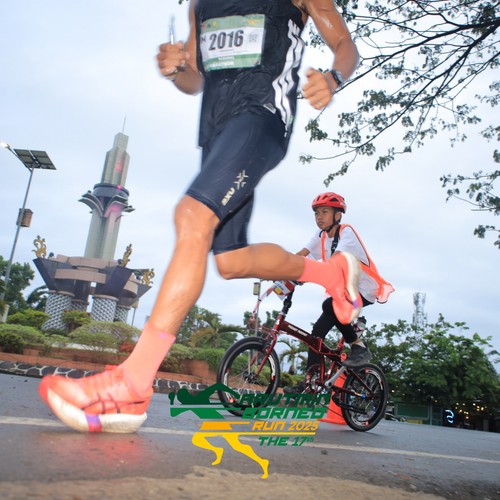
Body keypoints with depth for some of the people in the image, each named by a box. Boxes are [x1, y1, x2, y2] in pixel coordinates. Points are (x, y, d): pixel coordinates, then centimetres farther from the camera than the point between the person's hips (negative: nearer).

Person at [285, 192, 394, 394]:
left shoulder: (346, 231, -17)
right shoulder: (321, 235, 3)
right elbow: (300, 255, -9)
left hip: (364, 289, -7)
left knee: (329, 305, -33)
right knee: (318, 330, -4)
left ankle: (360, 347, -14)